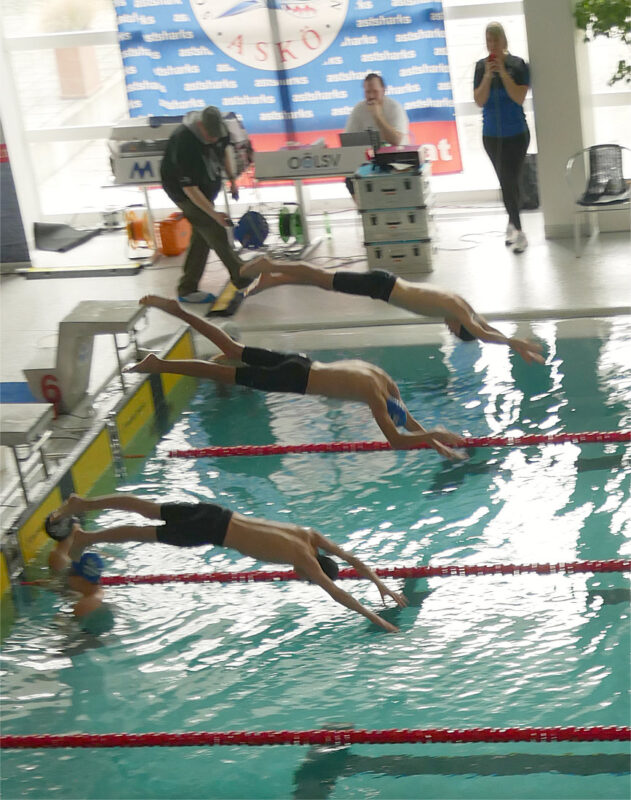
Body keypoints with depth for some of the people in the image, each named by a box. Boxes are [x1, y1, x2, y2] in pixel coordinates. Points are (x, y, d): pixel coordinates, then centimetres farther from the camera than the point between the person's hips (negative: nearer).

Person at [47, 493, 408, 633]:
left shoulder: (311, 536, 5)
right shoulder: (306, 558, -16)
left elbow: (352, 558, 16)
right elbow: (337, 593, -22)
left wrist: (380, 584, 12)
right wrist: (374, 618, -20)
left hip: (215, 515, 8)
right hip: (213, 530, -8)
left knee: (149, 510, 14)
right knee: (146, 533, 5)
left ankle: (81, 503, 23)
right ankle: (85, 537, 18)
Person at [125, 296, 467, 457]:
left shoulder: (382, 380, 9)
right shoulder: (377, 398, -15)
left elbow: (407, 422, 23)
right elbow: (396, 440, -20)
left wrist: (433, 439, 17)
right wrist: (432, 436, -9)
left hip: (299, 365, 7)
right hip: (295, 380, -7)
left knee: (233, 351, 13)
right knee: (226, 373, -6)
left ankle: (178, 311, 12)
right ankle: (157, 364, -6)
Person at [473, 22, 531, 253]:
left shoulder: (518, 64, -8)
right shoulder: (481, 66, 0)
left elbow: (519, 97, -16)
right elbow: (479, 101, -4)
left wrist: (502, 71, -20)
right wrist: (488, 76, -16)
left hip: (516, 134, -3)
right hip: (492, 134, 3)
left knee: (510, 182, -7)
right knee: (507, 182, 9)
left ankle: (513, 226, 2)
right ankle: (516, 228, 17)